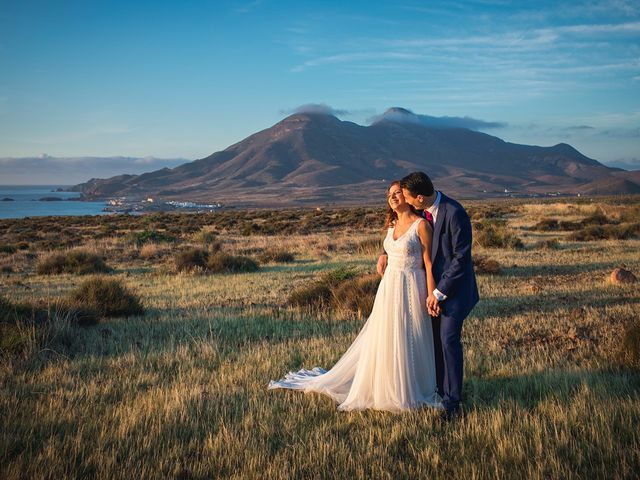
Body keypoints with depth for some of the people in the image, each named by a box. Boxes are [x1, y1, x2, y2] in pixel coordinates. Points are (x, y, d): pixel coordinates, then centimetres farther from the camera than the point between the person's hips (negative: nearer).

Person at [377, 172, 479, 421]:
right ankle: (438, 388, 21)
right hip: (434, 284, 7)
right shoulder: (422, 213, 1)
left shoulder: (454, 214, -22)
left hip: (454, 285, -7)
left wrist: (439, 292, -17)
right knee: (435, 338, 9)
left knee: (448, 339, -9)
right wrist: (387, 254, 6)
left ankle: (452, 400, 0)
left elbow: (461, 257, -20)